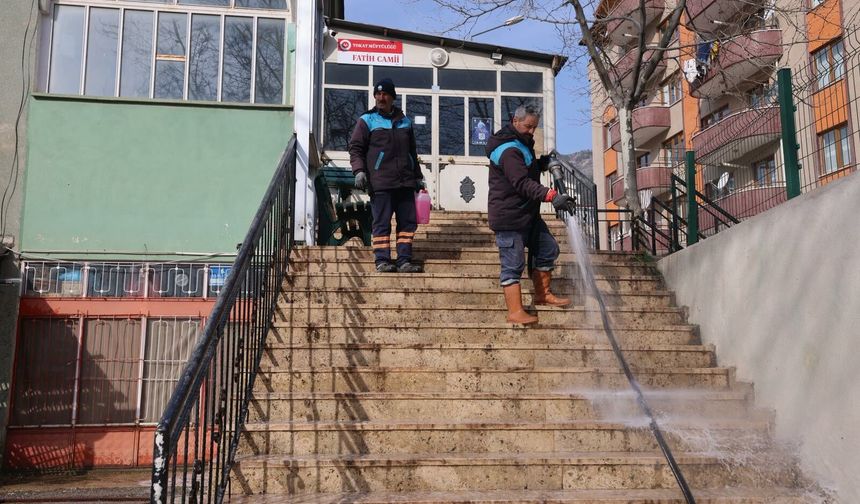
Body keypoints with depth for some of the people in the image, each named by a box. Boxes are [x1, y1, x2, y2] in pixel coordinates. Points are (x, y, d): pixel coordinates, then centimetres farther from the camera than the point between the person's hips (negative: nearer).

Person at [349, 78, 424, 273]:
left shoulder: (404, 121, 20)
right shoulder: (367, 120, 7)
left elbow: (412, 152, 28)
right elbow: (355, 148, 2)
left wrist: (418, 176, 26)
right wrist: (359, 170, -12)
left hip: (405, 182, 5)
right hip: (380, 182, -5)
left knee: (408, 221, 2)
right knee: (382, 222, -4)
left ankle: (404, 261, 6)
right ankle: (382, 260, 0)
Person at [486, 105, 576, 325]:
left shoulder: (521, 144, 16)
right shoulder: (509, 150, -20)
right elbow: (522, 183, -32)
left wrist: (540, 164, 10)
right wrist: (551, 196, -40)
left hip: (528, 214, 11)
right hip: (509, 217, -11)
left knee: (548, 249, 15)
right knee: (513, 264, -6)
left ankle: (542, 294, 29)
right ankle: (515, 311, -2)